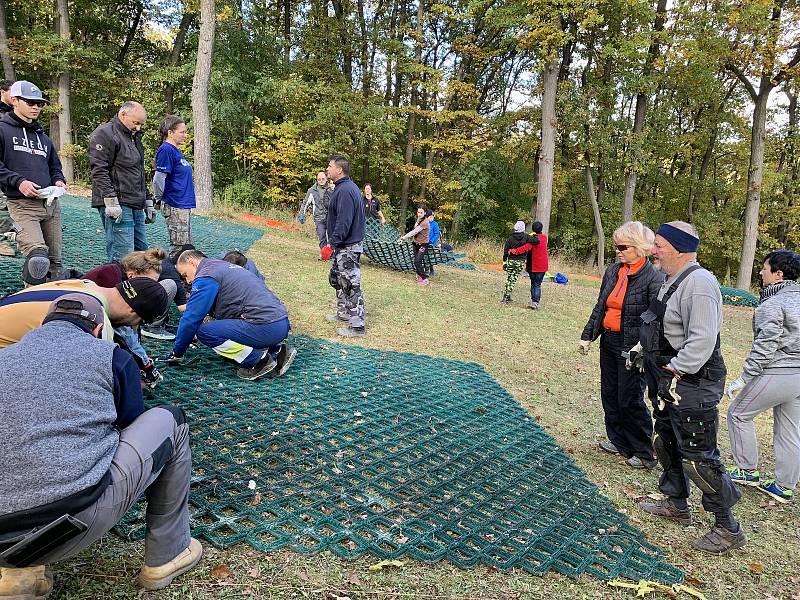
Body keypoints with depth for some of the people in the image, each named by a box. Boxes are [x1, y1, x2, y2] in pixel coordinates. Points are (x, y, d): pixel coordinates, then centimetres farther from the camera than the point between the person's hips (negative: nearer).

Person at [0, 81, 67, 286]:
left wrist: (59, 180, 10)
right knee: (38, 255, -25)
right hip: (22, 203, -6)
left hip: (51, 203, 7)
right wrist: (18, 181, -16)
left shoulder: (42, 136, 25)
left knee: (55, 260, 6)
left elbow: (54, 165, 31)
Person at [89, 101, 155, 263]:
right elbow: (99, 171, -15)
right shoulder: (104, 134, -5)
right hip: (118, 206, -9)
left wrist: (148, 202, 25)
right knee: (123, 257, -13)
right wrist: (111, 201, -22)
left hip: (136, 206, 9)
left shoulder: (134, 137, 24)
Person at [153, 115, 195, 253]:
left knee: (187, 246, 13)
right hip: (174, 207, -9)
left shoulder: (176, 150, 15)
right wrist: (159, 199, -6)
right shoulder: (166, 150, -13)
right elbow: (158, 179, -16)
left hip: (184, 205, 9)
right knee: (179, 247, -5)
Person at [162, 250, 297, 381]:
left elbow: (191, 319, -4)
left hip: (265, 328, -10)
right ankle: (276, 351, 11)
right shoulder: (226, 266, 26)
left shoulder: (205, 277, -3)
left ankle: (258, 360, -6)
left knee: (204, 331, -9)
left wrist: (177, 354, 7)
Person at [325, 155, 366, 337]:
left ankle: (357, 326, 0)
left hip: (348, 247, -11)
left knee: (351, 284, -6)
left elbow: (344, 222, -27)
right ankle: (343, 313, 35)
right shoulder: (343, 187, 13)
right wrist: (333, 242, 19)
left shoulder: (345, 190, -21)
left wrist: (332, 242, -25)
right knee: (336, 279, 22)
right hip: (343, 245, 11)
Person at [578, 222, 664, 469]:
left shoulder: (653, 278, -14)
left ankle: (644, 453, 15)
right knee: (609, 394, 15)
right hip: (609, 341, 7)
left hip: (632, 347, -7)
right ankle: (617, 441, 32)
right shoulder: (613, 271, 6)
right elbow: (600, 306, 14)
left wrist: (641, 347, -28)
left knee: (630, 400, -1)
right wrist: (587, 335, 13)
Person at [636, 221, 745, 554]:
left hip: (692, 388, -11)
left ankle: (728, 529, 13)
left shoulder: (699, 283, -23)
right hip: (669, 384, 11)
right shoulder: (672, 281, 11)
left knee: (698, 458, -3)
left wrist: (676, 369, -22)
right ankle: (677, 505, 40)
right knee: (665, 444, 22)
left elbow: (702, 340, -29)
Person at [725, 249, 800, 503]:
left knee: (738, 414, 10)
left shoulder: (772, 305, -16)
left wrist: (743, 378, -15)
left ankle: (748, 470, 17)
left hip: (775, 374, -8)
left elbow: (765, 347, -20)